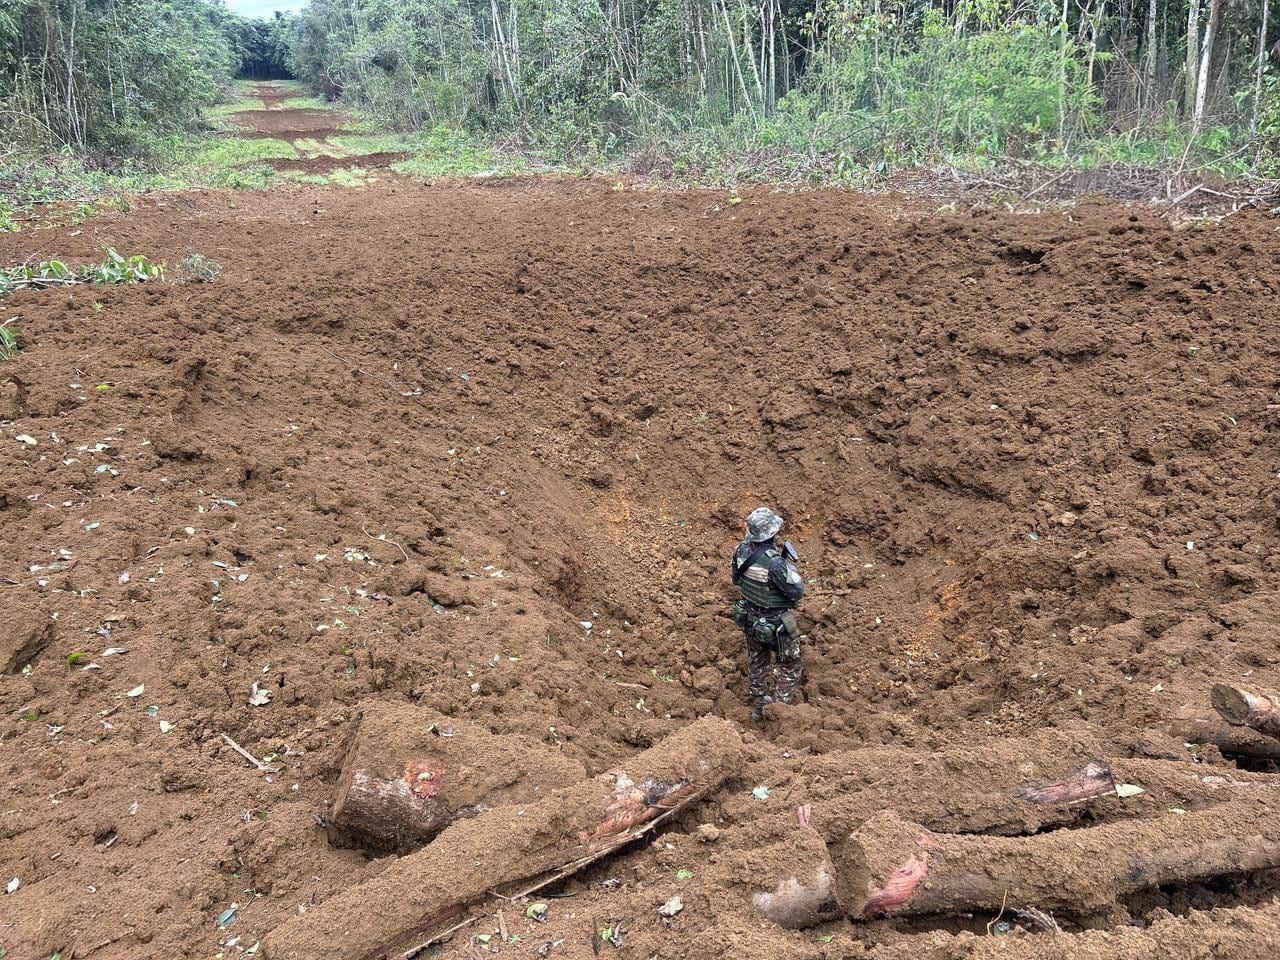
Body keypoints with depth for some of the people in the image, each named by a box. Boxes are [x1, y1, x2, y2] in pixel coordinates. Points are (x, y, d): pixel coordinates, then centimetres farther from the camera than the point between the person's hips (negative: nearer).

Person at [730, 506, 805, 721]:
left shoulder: (741, 550, -14)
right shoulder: (775, 562, -36)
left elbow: (736, 579, 4)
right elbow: (797, 591, -25)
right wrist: (789, 563, -16)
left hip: (749, 618, 6)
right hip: (776, 624, -6)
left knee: (757, 661, 27)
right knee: (790, 665, 19)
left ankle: (758, 706, 44)